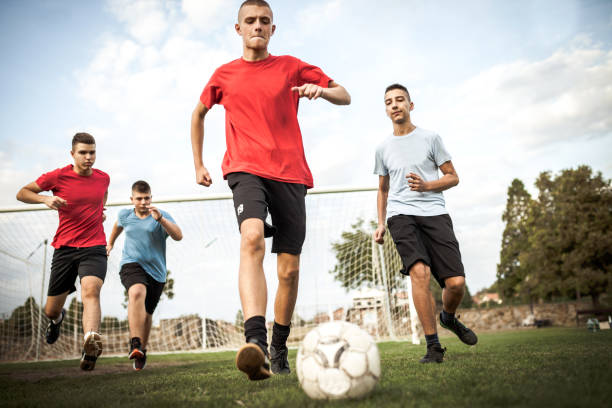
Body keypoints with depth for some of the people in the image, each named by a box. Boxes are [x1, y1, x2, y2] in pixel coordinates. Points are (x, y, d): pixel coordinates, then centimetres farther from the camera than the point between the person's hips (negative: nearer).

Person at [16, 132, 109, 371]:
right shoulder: (57, 177, -4)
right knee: (51, 310, 10)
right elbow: (22, 193, 5)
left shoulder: (103, 178, 6)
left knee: (91, 290, -28)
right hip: (64, 248, 0)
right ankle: (57, 319, 49)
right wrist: (45, 199, -14)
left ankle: (90, 348, -44)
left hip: (94, 248, 0)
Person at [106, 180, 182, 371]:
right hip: (131, 264, 0)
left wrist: (160, 219, -33)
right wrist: (110, 243, 39)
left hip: (156, 270, 1)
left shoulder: (162, 216, -5)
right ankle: (135, 344, -39)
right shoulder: (125, 215, 5)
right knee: (137, 292, -33)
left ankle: (142, 350, 32)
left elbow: (178, 236, -21)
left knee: (147, 313, 9)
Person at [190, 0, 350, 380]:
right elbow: (199, 113, 29)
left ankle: (279, 348, 22)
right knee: (252, 238, -32)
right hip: (246, 170, -1)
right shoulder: (224, 75, 14)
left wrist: (321, 90, -10)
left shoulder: (291, 67, 11)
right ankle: (255, 342, -42)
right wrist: (198, 164, 24)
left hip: (290, 174, 1)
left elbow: (345, 97, 13)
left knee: (289, 270, 1)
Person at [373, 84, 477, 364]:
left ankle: (448, 318, 25)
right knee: (419, 271, -25)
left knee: (456, 282, -11)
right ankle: (433, 346, -15)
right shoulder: (383, 148, 16)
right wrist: (381, 224, 16)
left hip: (434, 212, 0)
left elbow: (453, 177, 10)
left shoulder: (430, 138, 10)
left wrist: (426, 185, -9)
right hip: (401, 215, 1)